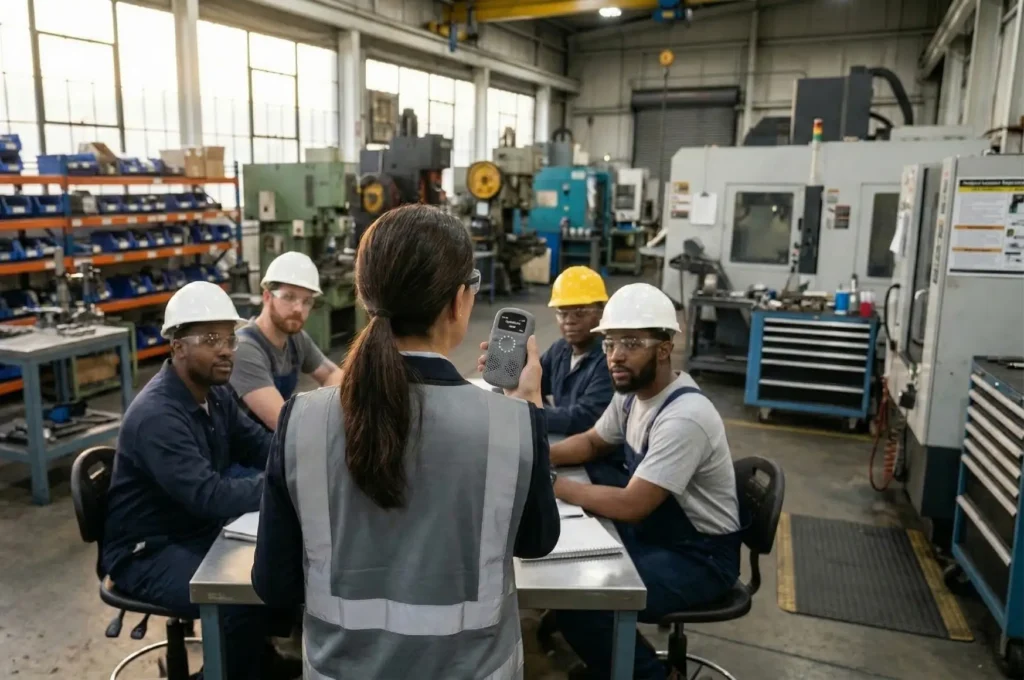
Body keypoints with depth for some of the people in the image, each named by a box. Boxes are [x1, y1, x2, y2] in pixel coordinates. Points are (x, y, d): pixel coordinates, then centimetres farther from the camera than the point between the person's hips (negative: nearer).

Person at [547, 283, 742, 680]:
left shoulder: (684, 417, -30)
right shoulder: (631, 392, -2)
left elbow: (629, 506, -31)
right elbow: (592, 442, 15)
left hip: (699, 556, -9)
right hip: (652, 529, 9)